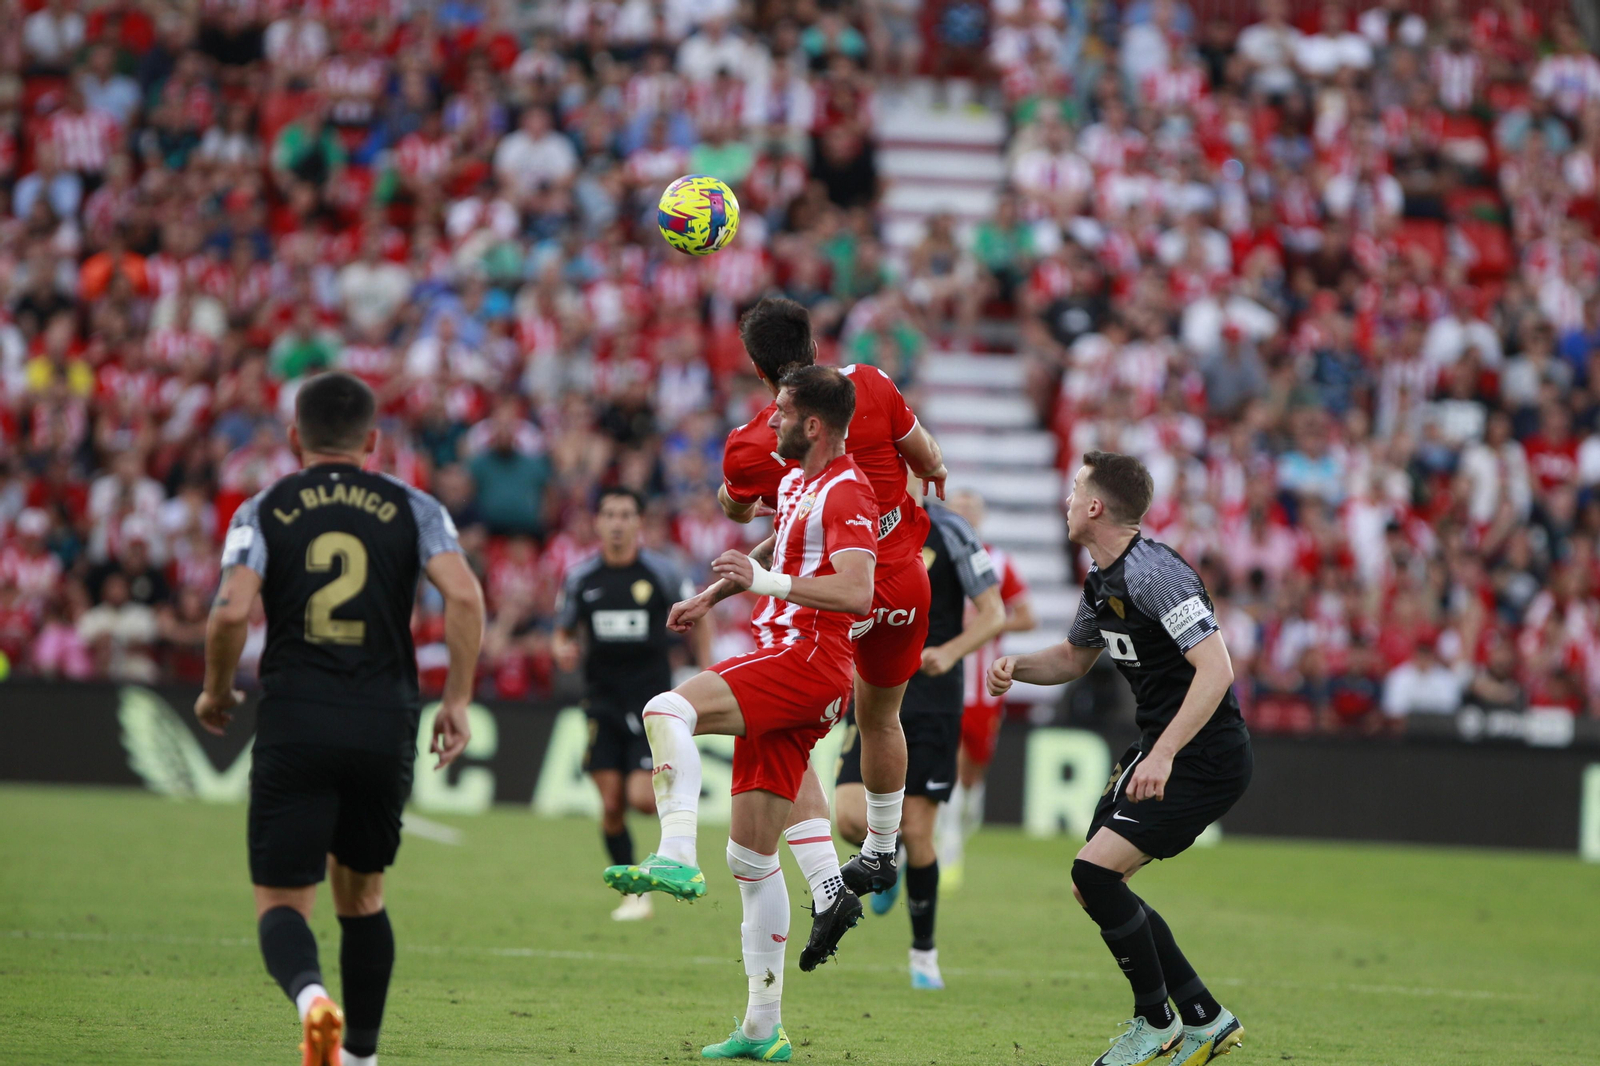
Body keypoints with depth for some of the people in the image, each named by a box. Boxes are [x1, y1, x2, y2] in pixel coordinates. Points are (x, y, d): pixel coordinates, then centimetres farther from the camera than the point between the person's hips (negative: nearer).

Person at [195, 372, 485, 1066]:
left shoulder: (263, 512, 7)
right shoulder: (411, 509, 9)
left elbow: (232, 612, -8)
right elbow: (464, 595, -6)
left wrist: (215, 692, 9)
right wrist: (458, 699, 2)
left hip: (294, 723, -2)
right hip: (385, 726, 2)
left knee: (281, 901, -1)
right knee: (361, 895, 21)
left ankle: (310, 993, -33)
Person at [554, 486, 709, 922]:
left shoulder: (662, 573, -3)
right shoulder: (581, 579, 3)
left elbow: (697, 619, 9)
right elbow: (564, 630, 15)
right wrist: (563, 649, -8)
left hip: (652, 697, -2)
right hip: (604, 702, 2)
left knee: (642, 798, -15)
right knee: (611, 806, -2)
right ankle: (634, 893, 12)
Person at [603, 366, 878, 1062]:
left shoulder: (846, 493, -9)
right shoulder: (794, 482, 20)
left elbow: (857, 591, -22)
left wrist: (766, 581, -24)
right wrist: (709, 598, 39)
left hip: (811, 659, -10)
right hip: (781, 668, 10)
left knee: (667, 709, -30)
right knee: (751, 855, 7)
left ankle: (676, 860, -40)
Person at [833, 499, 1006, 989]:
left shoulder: (948, 531, -7)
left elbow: (993, 613, -5)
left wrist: (949, 652, -21)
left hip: (932, 701, -3)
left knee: (916, 832, -4)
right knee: (852, 819, -15)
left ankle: (924, 952, 16)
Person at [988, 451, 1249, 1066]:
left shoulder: (1156, 575, -21)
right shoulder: (1102, 579, 10)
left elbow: (1215, 670, -30)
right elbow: (1074, 658, 27)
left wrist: (1164, 753, -36)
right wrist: (1018, 666, 6)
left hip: (1203, 757, -10)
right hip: (1157, 747, 10)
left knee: (1096, 871, -18)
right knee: (1094, 884, 10)